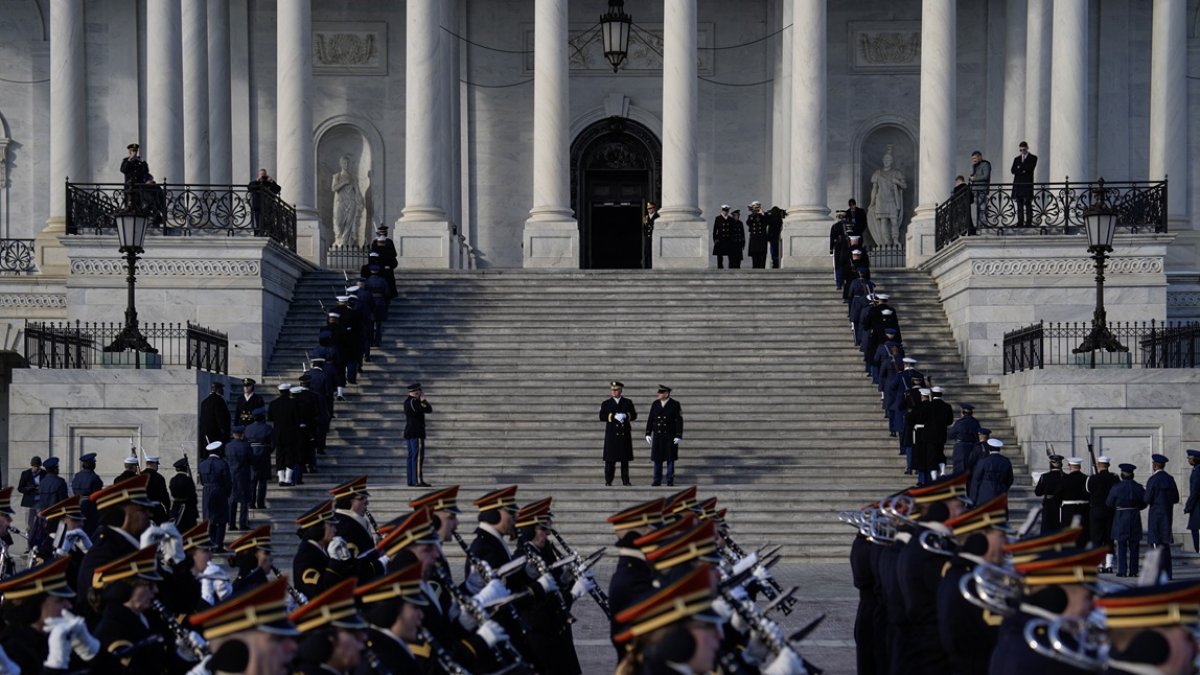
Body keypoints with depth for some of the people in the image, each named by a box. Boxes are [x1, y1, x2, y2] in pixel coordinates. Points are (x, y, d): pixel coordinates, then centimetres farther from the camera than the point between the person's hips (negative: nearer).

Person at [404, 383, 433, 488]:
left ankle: (411, 481, 9)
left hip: (409, 433, 10)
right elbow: (429, 409, -17)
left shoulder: (407, 401, 14)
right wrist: (423, 399, -6)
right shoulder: (414, 402, -15)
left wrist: (421, 400, 9)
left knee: (411, 456, 9)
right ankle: (418, 481, -15)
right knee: (418, 457, -11)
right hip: (416, 433, -10)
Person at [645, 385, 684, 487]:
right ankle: (657, 481, 7)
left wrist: (678, 436, -12)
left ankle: (670, 481, 6)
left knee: (670, 459, 1)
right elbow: (650, 420, 7)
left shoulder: (675, 405, -5)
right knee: (657, 458, 2)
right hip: (658, 436, 3)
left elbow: (679, 421, -6)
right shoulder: (655, 404, 4)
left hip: (670, 436, -3)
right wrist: (648, 434, 1)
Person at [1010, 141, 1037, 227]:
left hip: (1027, 184, -4)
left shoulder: (1033, 158, 7)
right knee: (1019, 205, 3)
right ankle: (1020, 222, 3)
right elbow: (1013, 170, 4)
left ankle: (1028, 222, -9)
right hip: (1018, 184, 4)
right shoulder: (1017, 159, 18)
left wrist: (1019, 168, -2)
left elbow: (1030, 168, -9)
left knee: (1028, 204, -8)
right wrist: (1022, 170, -11)